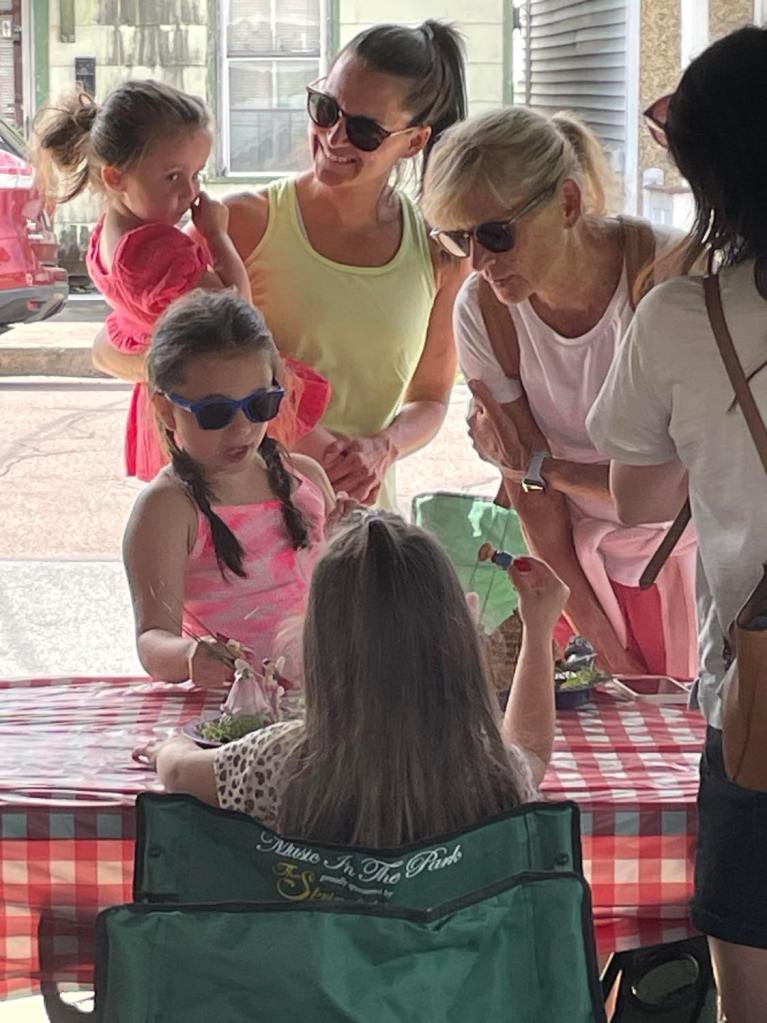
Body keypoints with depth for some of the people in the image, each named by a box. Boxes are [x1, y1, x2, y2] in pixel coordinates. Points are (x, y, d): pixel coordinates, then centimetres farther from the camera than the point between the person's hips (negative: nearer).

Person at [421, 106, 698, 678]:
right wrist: (607, 650, -8)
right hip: (588, 562, 3)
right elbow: (532, 500, -10)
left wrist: (533, 464, -16)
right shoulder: (484, 310, -14)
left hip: (694, 555, -3)